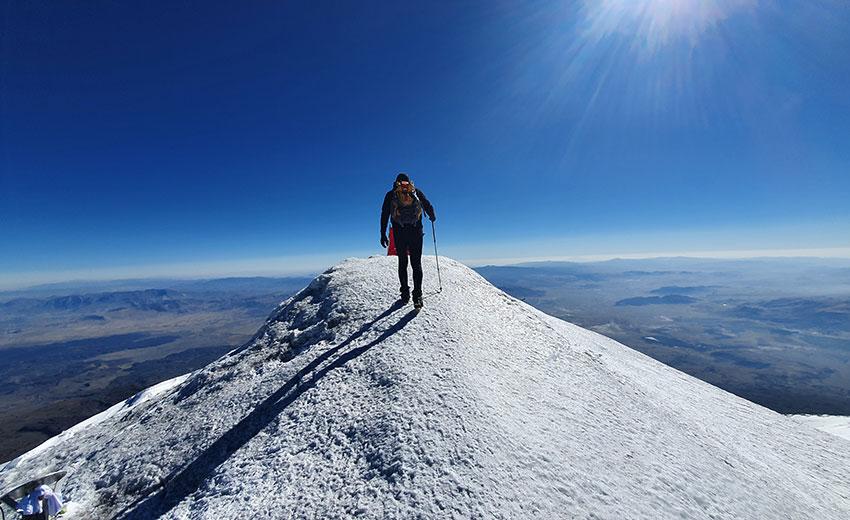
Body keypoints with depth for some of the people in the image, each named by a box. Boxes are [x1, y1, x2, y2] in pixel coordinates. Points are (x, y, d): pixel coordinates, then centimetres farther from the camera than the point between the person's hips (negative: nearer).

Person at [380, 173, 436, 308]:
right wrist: (432, 217, 32)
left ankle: (405, 293, 10)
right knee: (416, 263, 1)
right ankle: (417, 296, -9)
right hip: (416, 231, 0)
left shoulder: (391, 194, 12)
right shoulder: (417, 192, 13)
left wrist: (383, 234, 8)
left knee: (402, 262, 11)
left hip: (399, 232, 1)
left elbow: (384, 215, 7)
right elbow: (429, 207, 12)